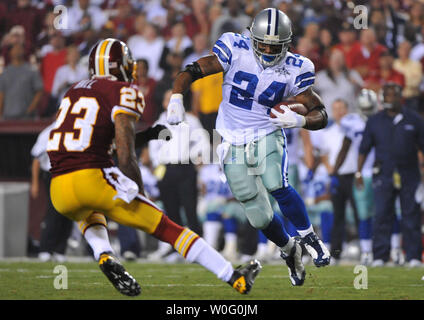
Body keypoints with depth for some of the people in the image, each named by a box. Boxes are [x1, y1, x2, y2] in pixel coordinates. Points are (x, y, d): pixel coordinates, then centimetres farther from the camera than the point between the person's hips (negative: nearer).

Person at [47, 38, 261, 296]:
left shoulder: (75, 91, 21)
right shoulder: (123, 93, 1)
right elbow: (126, 158, -5)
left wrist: (147, 135, 27)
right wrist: (141, 198, 7)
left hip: (59, 193, 6)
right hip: (93, 179, -5)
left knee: (89, 214, 40)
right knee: (165, 226, 4)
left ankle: (104, 256, 11)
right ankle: (234, 277, 4)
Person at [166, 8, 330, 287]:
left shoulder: (293, 70, -9)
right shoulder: (236, 51, -11)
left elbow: (321, 114, -5)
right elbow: (192, 71, -9)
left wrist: (299, 120, -27)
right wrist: (176, 98, -27)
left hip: (267, 137, -1)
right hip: (234, 145, 1)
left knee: (277, 187, -31)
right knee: (260, 218, -2)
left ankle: (308, 235, -6)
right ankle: (289, 249, 28)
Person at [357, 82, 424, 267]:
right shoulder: (375, 122, 7)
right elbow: (364, 149, 10)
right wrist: (359, 172, 4)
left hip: (409, 175, 0)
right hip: (383, 175, 0)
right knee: (382, 217, -3)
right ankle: (380, 257, 1)